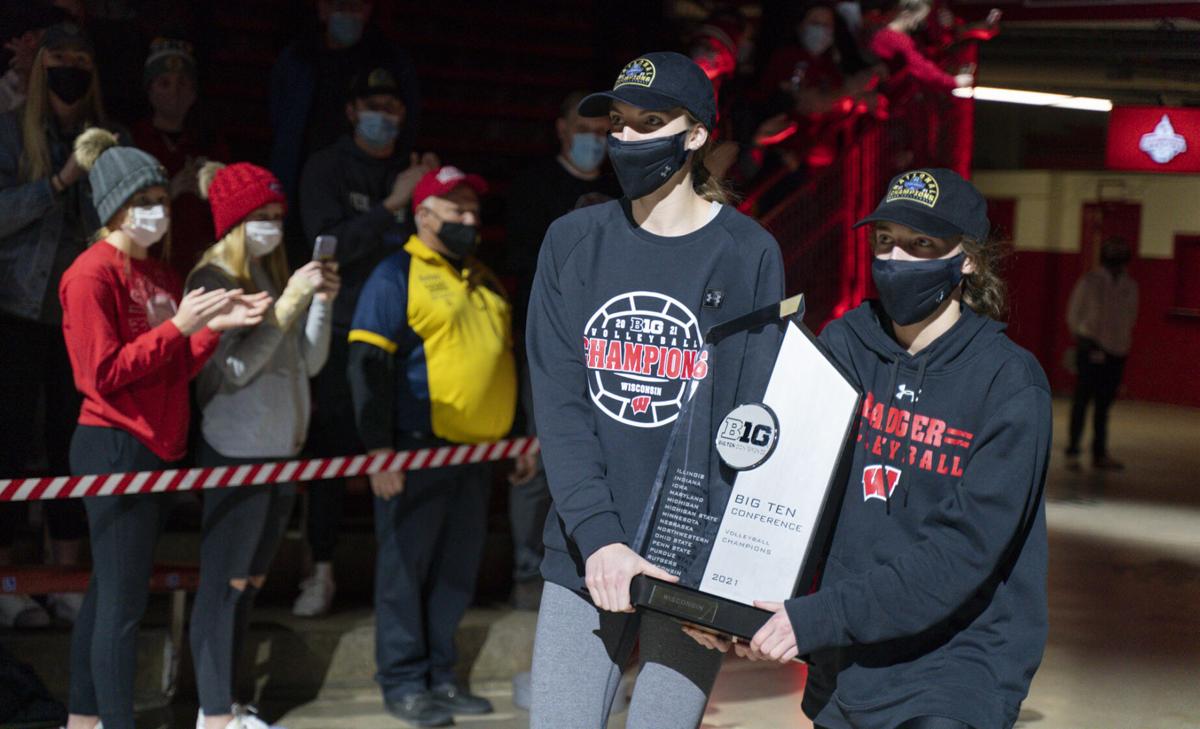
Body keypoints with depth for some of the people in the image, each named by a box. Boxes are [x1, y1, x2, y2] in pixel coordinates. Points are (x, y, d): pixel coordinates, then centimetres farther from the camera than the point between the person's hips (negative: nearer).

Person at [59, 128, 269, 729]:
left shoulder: (158, 272, 14)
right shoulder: (92, 274, -12)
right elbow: (105, 374, -17)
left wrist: (217, 326, -2)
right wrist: (180, 326, -19)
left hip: (160, 449, 9)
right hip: (114, 448, -8)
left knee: (109, 594, 14)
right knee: (123, 601, -7)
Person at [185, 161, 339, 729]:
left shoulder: (273, 276, 11)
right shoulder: (214, 280, -11)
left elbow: (310, 362, 12)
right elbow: (232, 370, -18)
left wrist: (321, 301, -3)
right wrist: (288, 304, -19)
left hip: (281, 448, 8)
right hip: (236, 451, -8)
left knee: (249, 583, 12)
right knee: (223, 583, -3)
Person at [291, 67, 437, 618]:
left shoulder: (409, 173, 12)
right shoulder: (327, 169, 2)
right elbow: (331, 244, -10)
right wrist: (390, 206, -15)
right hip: (341, 329, -2)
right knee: (332, 450, -2)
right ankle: (322, 572, 6)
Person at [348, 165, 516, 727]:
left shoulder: (484, 281, 18)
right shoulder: (397, 275, -5)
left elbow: (507, 358, 25)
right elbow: (368, 364, -12)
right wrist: (378, 449, -18)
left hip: (475, 450, 7)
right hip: (417, 449, -7)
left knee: (457, 571, 12)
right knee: (407, 566, 0)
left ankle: (439, 675, 23)